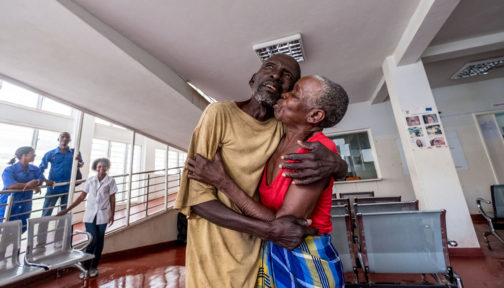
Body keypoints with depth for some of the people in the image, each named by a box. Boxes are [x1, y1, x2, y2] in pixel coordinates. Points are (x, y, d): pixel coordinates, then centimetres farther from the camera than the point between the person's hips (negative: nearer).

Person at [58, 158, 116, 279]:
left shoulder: (110, 181, -5)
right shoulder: (90, 180, 0)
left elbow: (112, 199, -2)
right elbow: (81, 197, 5)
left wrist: (112, 214, -2)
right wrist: (67, 210, 2)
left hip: (103, 215, -1)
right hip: (90, 214, 1)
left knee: (99, 241, 9)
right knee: (93, 240, -4)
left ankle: (94, 267, 26)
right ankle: (86, 267, 16)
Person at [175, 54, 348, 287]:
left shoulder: (283, 130, -2)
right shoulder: (220, 113, -16)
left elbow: (341, 168, 4)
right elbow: (198, 198, -17)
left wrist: (334, 162, -21)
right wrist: (269, 230, -25)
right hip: (214, 251, -4)